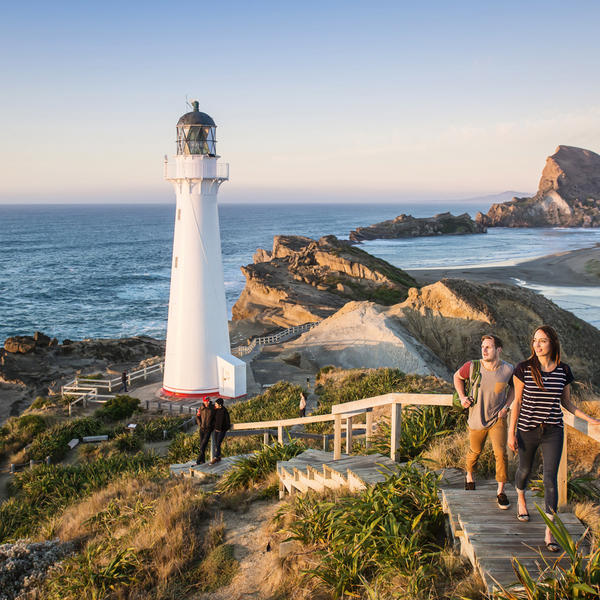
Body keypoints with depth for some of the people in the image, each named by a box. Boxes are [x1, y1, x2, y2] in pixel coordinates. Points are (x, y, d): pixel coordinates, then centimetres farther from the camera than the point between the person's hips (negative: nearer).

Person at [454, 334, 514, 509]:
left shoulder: (508, 370, -13)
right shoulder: (472, 367, -16)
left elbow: (513, 388, 9)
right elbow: (457, 377, 6)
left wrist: (506, 406, -5)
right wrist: (462, 397, -6)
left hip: (497, 419, -1)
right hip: (476, 420, 1)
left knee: (501, 453, -12)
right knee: (475, 451, 18)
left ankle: (501, 491, 3)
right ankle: (470, 475, 49)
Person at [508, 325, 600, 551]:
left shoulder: (564, 371, -1)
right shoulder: (524, 369, -7)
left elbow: (567, 402, 11)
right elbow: (517, 402, -3)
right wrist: (511, 432, -5)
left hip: (553, 431, 1)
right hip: (527, 430, 0)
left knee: (550, 479, -6)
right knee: (525, 470, 18)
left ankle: (549, 532, -4)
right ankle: (521, 499, 52)